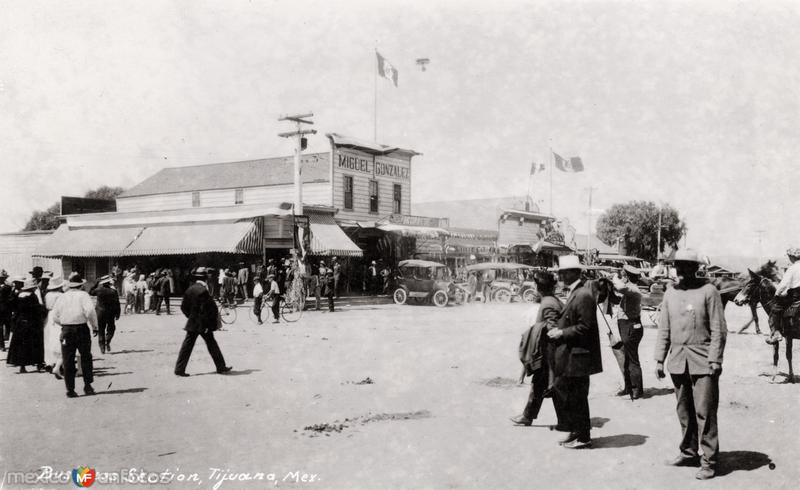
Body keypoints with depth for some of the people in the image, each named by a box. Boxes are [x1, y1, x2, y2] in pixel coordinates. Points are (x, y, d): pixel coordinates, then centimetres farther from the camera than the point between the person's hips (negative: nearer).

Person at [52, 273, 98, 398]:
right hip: (82, 329, -2)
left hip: (66, 330, 3)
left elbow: (55, 317, 6)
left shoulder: (62, 297, 7)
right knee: (86, 358, 10)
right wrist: (94, 326, -7)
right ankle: (87, 385, 8)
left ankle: (70, 389, 6)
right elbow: (90, 311, -17)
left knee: (68, 361, 6)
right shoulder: (83, 295, -3)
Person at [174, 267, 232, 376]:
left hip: (192, 323, 6)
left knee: (187, 345, 7)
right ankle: (221, 367, 14)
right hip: (204, 324, -6)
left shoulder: (190, 289, 5)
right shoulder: (203, 290, -18)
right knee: (211, 344, 5)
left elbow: (184, 307, 11)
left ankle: (179, 369, 5)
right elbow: (211, 308, -17)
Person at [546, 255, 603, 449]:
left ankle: (582, 437, 12)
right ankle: (577, 432, 27)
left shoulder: (583, 295, -19)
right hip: (571, 356, 10)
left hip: (577, 357, -10)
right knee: (563, 392, 16)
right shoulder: (576, 292, 12)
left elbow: (585, 327, -21)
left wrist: (562, 333, -16)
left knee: (576, 398, 0)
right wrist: (559, 330, 7)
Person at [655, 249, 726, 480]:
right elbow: (663, 330, 12)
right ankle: (688, 453, 26)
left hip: (703, 362, -5)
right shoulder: (670, 294, 9)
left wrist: (715, 361, -12)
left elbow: (718, 329, -6)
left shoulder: (708, 291, -5)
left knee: (704, 412, -4)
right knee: (684, 410, 13)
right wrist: (659, 359, 7)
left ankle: (709, 462, 4)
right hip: (678, 361, 5)